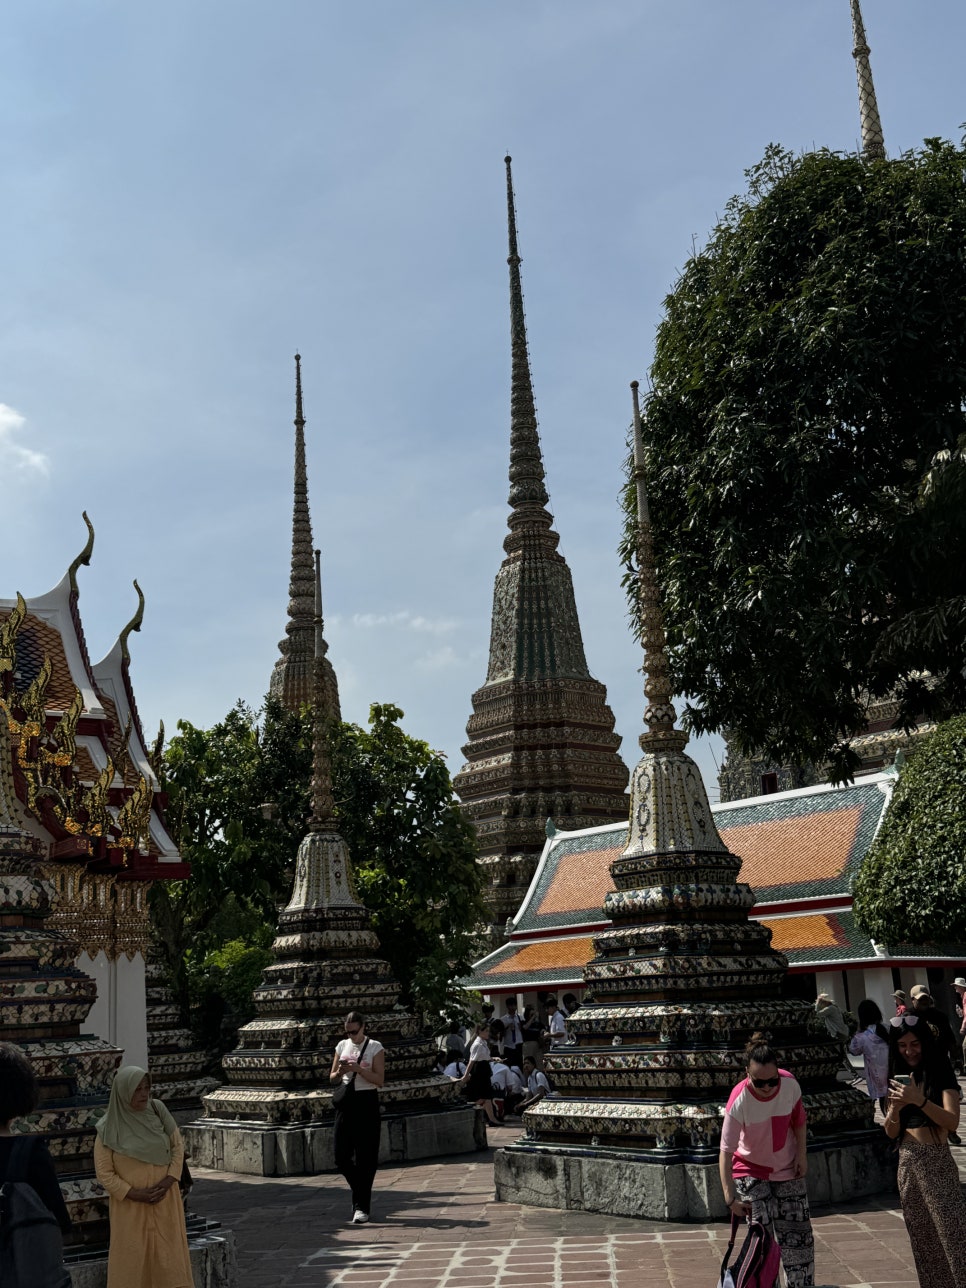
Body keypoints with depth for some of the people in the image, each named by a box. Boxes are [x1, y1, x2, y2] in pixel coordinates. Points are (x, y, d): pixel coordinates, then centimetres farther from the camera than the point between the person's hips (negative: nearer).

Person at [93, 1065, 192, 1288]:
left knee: (168, 1260, 7)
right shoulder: (109, 1128, -11)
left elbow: (178, 1145, 4)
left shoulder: (158, 1110, -3)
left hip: (165, 1202, 3)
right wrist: (134, 1193, -14)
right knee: (132, 1261, 2)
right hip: (131, 1207, -3)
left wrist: (169, 1180, -9)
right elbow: (104, 1172, -7)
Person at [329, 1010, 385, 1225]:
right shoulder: (342, 1046, 9)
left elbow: (379, 1080, -10)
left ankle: (362, 1206, 5)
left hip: (366, 1102, -4)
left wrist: (358, 1069, -21)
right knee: (341, 1155, 2)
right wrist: (340, 1072, -10)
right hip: (345, 1102, 5)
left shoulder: (375, 1047, -4)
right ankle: (362, 1194, 25)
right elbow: (332, 1078, 13)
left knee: (365, 1157, -3)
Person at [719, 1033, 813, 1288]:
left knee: (797, 1233, 7)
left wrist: (801, 1155, -2)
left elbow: (798, 1119, 0)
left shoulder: (790, 1084, -22)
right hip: (751, 1170, -3)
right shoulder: (739, 1102, -31)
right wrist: (730, 1198, -32)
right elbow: (726, 1152, -29)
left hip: (787, 1170, 3)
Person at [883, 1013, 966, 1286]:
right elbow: (891, 1132, 9)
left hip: (937, 1162, -5)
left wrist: (919, 1100, -28)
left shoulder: (941, 1074, -3)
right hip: (907, 1163, 5)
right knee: (924, 1240, 10)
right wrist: (895, 1108, -11)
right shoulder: (898, 1079, 11)